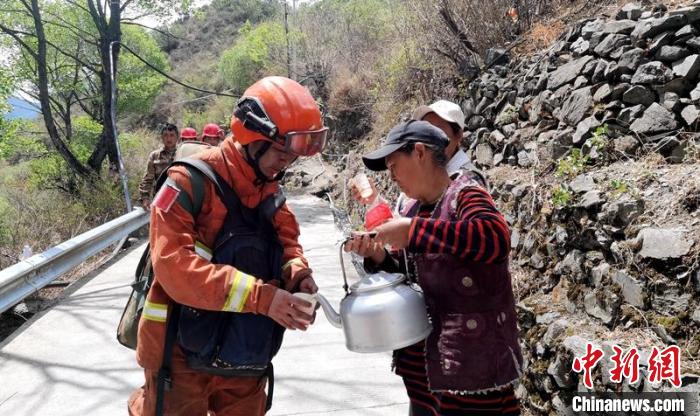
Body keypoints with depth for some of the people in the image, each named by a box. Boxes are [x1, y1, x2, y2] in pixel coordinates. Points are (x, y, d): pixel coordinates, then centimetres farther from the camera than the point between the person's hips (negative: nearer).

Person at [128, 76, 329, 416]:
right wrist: (260, 295, -32)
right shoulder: (192, 181, -19)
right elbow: (175, 266, -28)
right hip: (184, 356, -7)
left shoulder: (268, 189, 5)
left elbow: (286, 241, 14)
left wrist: (297, 274, -10)